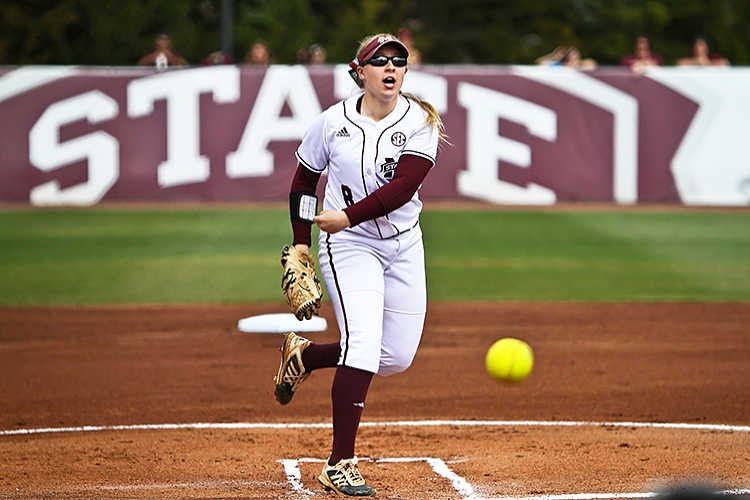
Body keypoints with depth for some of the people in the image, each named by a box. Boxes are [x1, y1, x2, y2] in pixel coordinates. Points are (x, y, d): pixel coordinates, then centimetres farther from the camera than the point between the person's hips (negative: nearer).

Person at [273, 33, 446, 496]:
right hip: (349, 247, -3)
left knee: (397, 357, 4)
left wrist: (348, 216, -28)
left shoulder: (421, 123, -6)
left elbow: (404, 185, -19)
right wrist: (301, 244, 5)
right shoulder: (333, 122, -5)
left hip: (403, 247, 3)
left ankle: (305, 355, 30)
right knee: (363, 341, -20)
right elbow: (304, 180, 9)